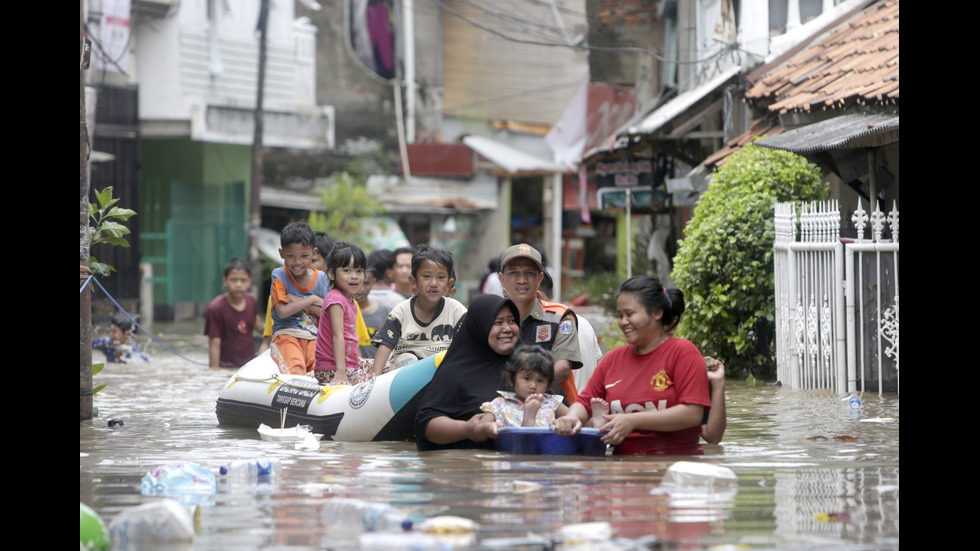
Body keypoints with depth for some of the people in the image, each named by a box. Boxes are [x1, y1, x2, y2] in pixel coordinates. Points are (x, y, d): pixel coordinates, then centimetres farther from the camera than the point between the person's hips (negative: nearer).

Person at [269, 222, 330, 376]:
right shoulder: (279, 275, 2)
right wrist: (311, 300, -3)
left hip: (314, 337, 3)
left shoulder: (320, 278, 11)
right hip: (286, 333, -3)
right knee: (295, 369, -34)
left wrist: (298, 301, -7)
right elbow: (282, 311, -10)